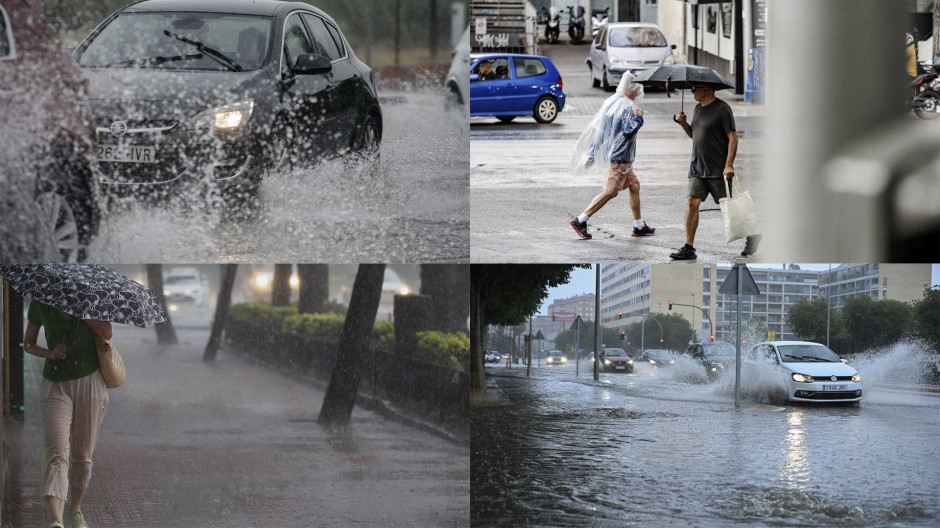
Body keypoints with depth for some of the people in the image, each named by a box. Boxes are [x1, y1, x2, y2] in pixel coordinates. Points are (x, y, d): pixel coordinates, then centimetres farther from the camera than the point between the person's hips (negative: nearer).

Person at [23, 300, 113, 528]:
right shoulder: (39, 304, 0)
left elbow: (106, 333, -14)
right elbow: (28, 343, 11)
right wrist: (50, 353, -10)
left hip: (89, 382, 1)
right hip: (55, 385, -1)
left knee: (82, 453, 8)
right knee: (56, 452, -18)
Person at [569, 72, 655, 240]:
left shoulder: (610, 102, 11)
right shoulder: (627, 106, -18)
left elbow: (597, 128, 13)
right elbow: (629, 129, -26)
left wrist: (590, 155, 17)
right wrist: (639, 118, -7)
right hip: (620, 155, -10)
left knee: (634, 185, 16)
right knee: (610, 191, -8)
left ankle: (639, 227, 21)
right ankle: (580, 221, -9)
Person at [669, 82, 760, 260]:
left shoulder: (722, 109, -11)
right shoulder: (698, 108, 13)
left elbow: (733, 137, -14)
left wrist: (729, 165, -21)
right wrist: (683, 124, 3)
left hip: (718, 170, -7)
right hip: (697, 168, 7)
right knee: (692, 203, -6)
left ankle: (752, 236, 24)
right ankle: (688, 247, -6)